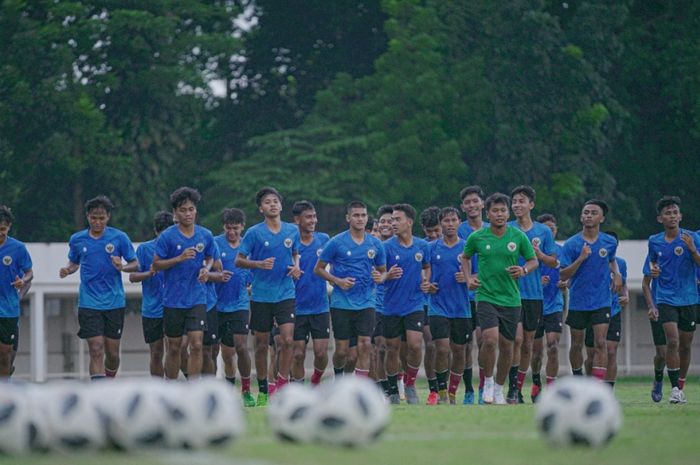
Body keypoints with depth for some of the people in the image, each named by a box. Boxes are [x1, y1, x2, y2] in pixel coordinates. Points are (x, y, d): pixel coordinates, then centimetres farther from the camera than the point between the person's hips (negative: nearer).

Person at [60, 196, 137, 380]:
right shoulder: (77, 240, 3)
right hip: (89, 303, 0)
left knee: (112, 352, 6)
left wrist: (122, 267, -18)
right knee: (96, 350, -12)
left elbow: (135, 264, 3)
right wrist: (67, 270, -4)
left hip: (114, 301, 0)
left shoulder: (119, 238, -2)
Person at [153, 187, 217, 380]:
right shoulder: (167, 236, -6)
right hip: (173, 299, -1)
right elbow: (156, 264, -6)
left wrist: (206, 269, -5)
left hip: (197, 299, 1)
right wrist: (180, 258, -19)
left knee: (196, 344, -11)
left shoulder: (205, 235, 3)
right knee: (174, 348, 6)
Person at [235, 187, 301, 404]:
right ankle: (262, 390, 17)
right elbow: (239, 260, -3)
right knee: (262, 344, 6)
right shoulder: (254, 233, -5)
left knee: (287, 340, -14)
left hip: (286, 294, 1)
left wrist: (296, 267, -1)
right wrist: (259, 264, -21)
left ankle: (281, 384, -3)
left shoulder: (292, 231, 5)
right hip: (261, 295, -1)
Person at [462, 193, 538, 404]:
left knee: (506, 345, 8)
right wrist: (468, 278, 0)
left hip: (511, 299, 2)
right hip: (486, 296, -2)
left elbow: (534, 260, 8)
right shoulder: (477, 237, -2)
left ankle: (499, 388, 26)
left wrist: (524, 270, -13)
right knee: (490, 339, -21)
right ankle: (487, 382, 1)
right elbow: (465, 257, 16)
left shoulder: (518, 236, -1)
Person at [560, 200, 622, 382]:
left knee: (600, 344, -12)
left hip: (601, 303, 0)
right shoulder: (571, 244, -6)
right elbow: (563, 276, -9)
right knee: (577, 345, 10)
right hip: (578, 303, 0)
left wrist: (616, 273, 3)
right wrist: (581, 259, -22)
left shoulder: (610, 242, 1)